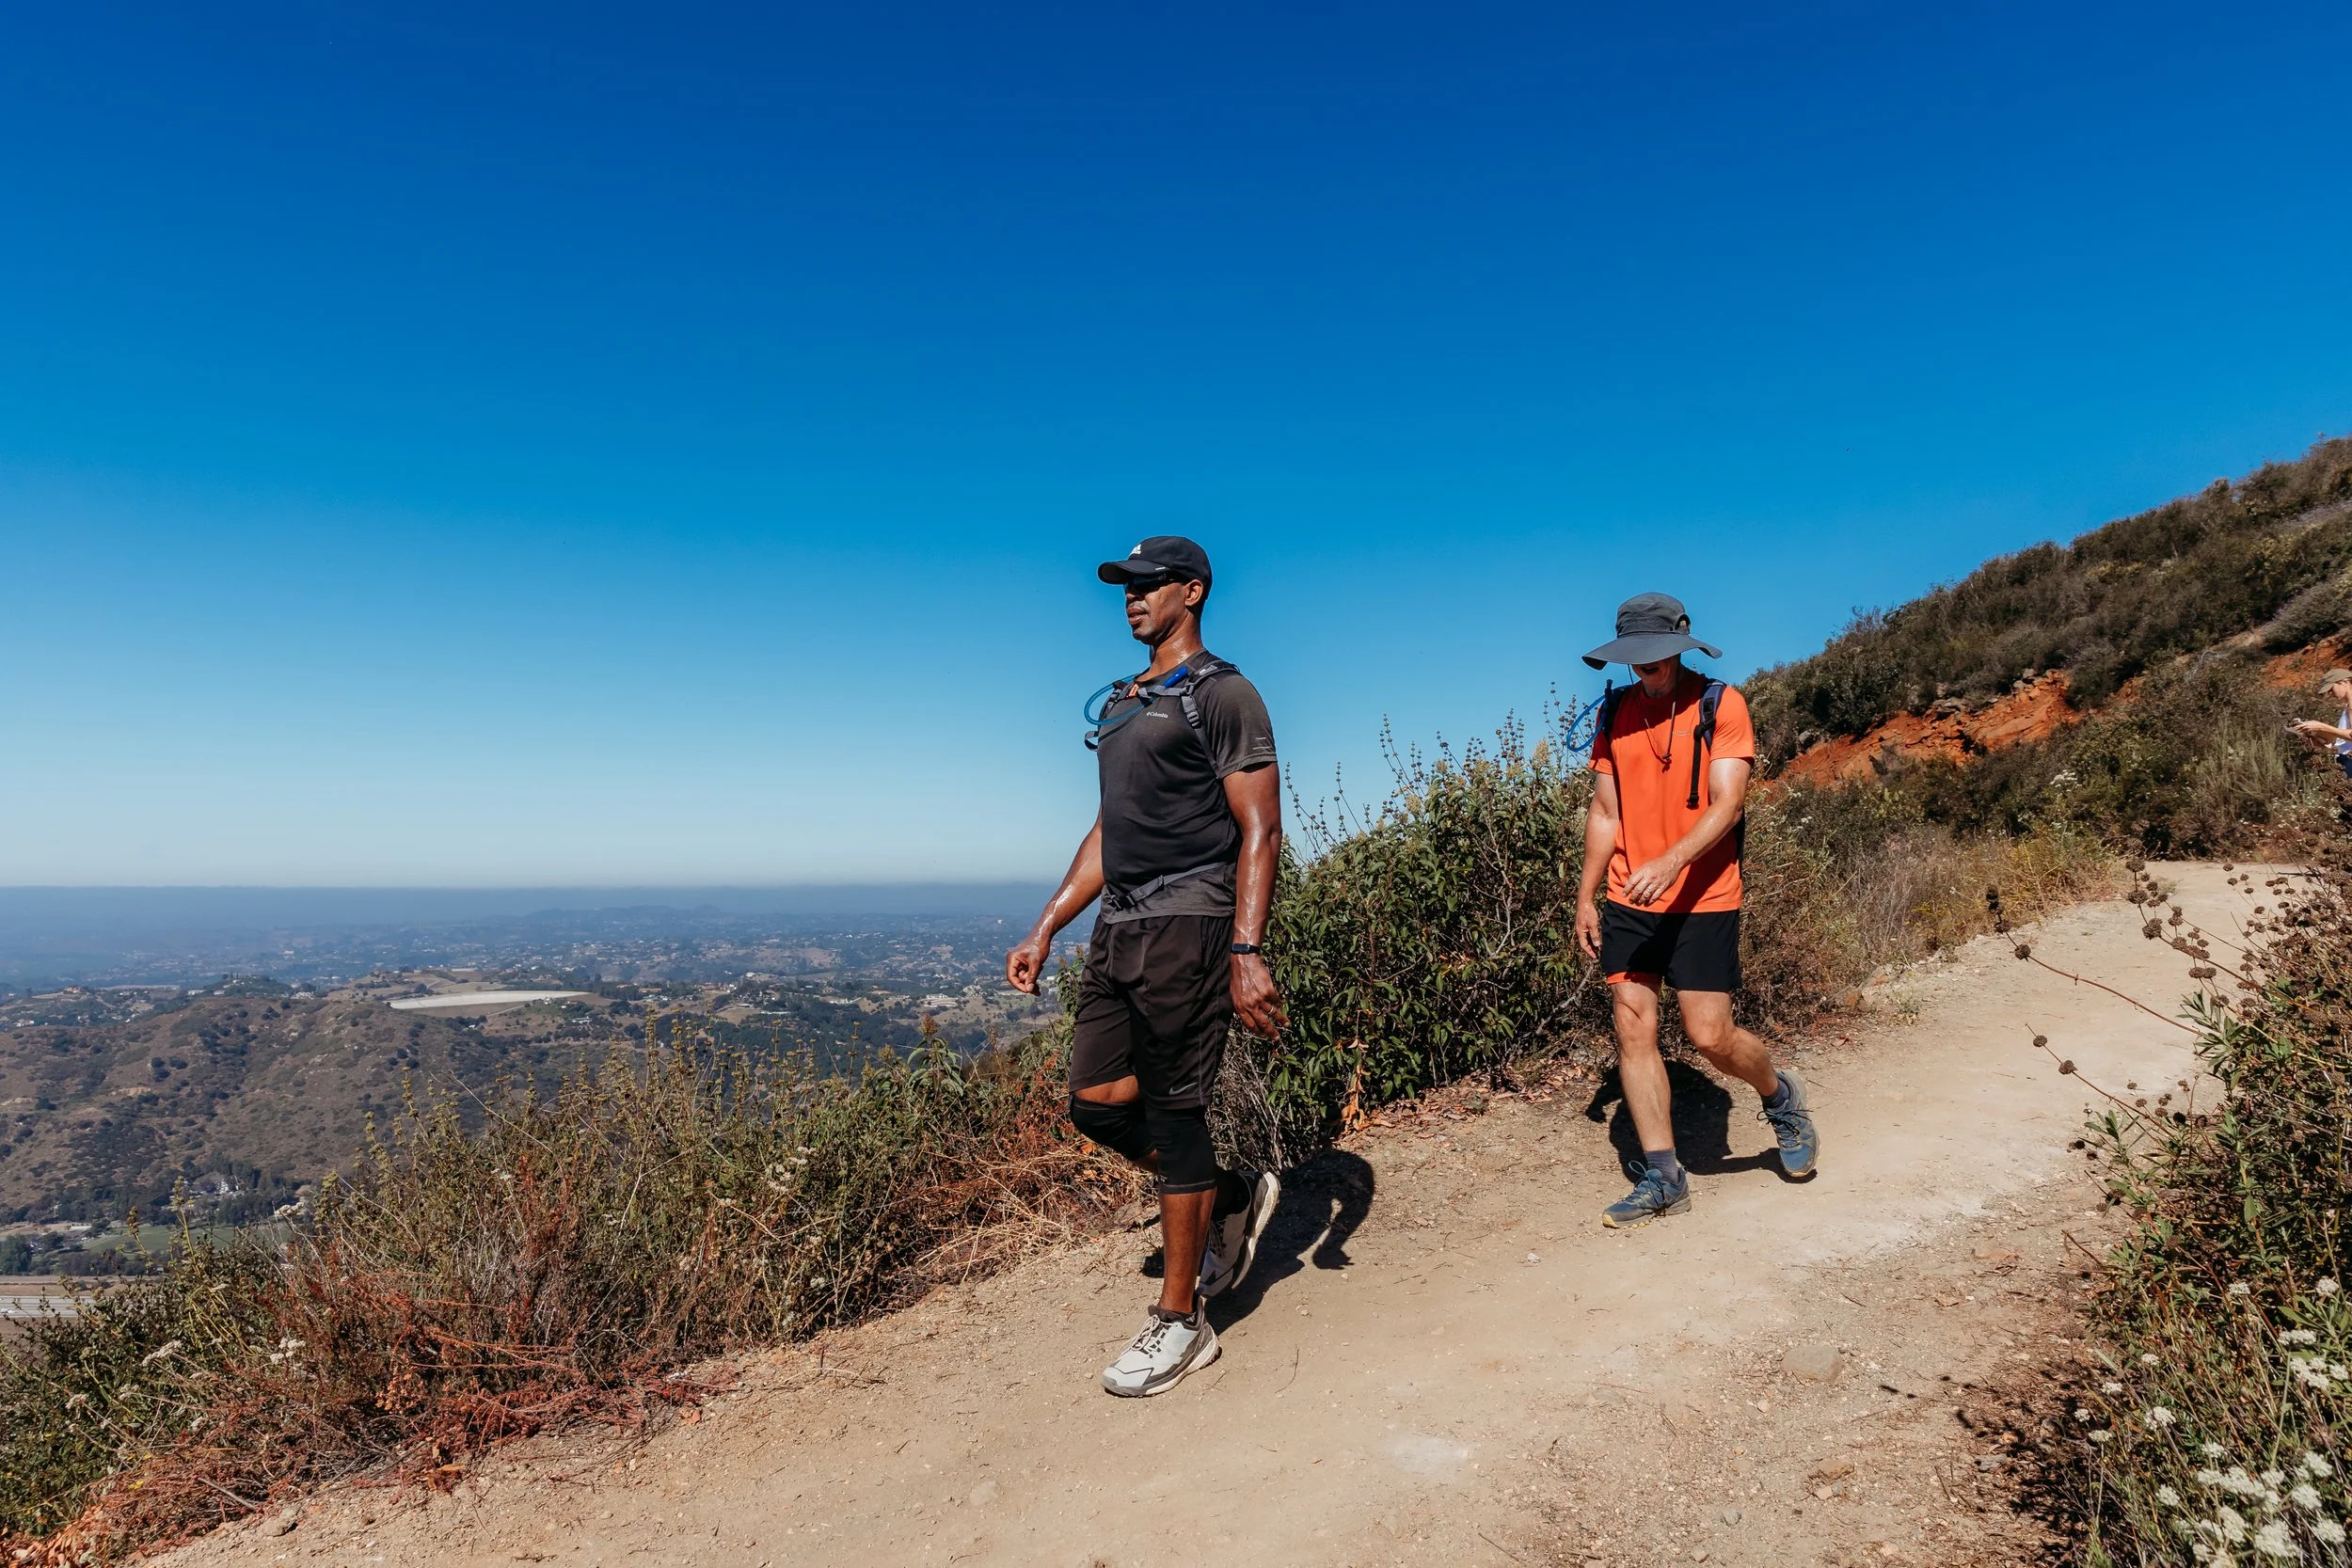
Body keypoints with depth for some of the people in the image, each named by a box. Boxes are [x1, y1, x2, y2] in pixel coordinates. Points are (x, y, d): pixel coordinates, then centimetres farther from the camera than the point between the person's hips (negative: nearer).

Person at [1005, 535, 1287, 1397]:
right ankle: (1234, 1198, 30)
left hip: (1188, 923, -8)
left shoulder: (1222, 695, -5)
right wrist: (1044, 931, 17)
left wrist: (1247, 953, -22)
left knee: (1173, 1113, -3)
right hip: (1119, 928, 9)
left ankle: (1181, 1322, 12)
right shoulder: (1121, 705, 20)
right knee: (1097, 1104, 8)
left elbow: (1260, 830, -12)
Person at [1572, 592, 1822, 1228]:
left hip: (1702, 897, -4)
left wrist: (1670, 864, -30)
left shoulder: (1720, 704, -6)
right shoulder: (1615, 713, 8)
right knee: (1633, 1029, 1)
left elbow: (1726, 804, -14)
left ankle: (1780, 1095, 30)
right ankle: (1662, 1177, 12)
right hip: (1628, 899, 4)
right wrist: (1585, 899, 10)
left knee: (1710, 1035, -4)